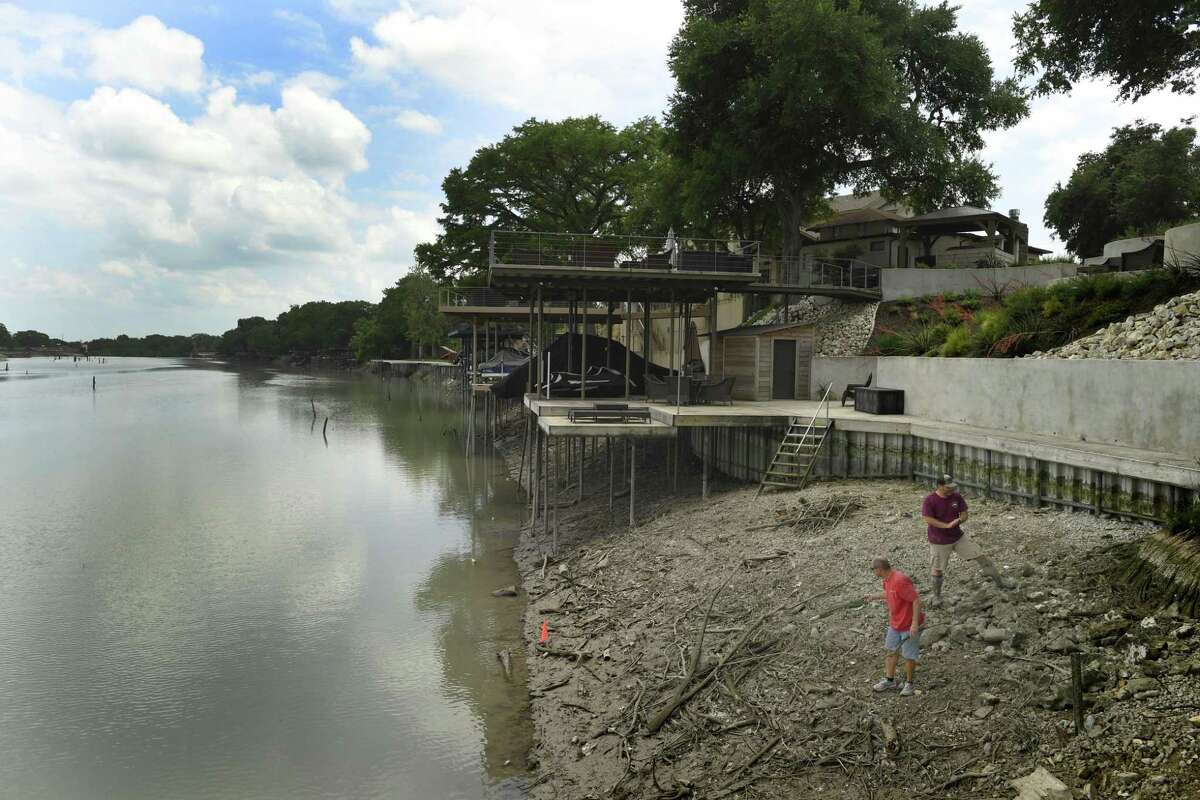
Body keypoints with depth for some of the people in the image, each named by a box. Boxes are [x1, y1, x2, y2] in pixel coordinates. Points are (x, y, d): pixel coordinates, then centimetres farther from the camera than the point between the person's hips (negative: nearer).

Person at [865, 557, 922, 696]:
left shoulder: (900, 581, -29)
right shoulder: (887, 579, 1)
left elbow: (916, 600, -28)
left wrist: (915, 623, -28)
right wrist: (874, 597, 32)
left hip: (909, 625, -9)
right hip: (895, 623, 9)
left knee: (909, 656, 6)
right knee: (891, 651, 17)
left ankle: (908, 683, 23)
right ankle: (890, 680, 30)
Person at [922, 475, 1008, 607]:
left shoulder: (956, 496, -6)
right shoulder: (930, 501, -19)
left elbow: (964, 514, -2)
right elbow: (928, 520, -25)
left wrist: (958, 520, -25)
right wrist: (947, 525, -28)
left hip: (959, 537, 4)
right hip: (939, 542, -4)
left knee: (981, 557, 2)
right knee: (937, 570, 6)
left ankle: (1000, 582, 14)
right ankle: (937, 596, 25)